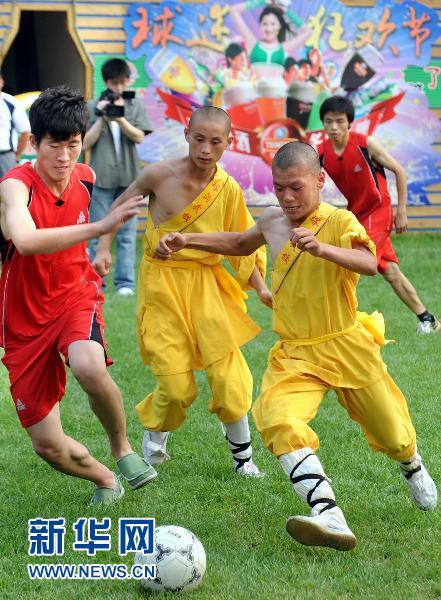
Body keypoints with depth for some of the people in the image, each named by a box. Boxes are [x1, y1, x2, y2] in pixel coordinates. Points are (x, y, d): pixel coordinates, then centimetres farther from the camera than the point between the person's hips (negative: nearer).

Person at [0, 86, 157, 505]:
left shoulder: (85, 177, -5)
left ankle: (121, 447, -6)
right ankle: (105, 480, 31)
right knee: (48, 446, -1)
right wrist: (99, 227, -51)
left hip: (76, 296, 2)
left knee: (89, 367, -35)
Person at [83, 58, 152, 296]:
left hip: (128, 177, 1)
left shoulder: (135, 105, 7)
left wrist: (119, 118, -19)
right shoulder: (93, 106, 3)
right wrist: (101, 118, -11)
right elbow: (85, 144, -1)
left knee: (127, 233, 1)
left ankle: (125, 282, 3)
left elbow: (139, 136, -4)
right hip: (102, 177, -1)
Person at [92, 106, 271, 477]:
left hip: (207, 284, 2)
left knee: (228, 372, -6)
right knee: (176, 385, -4)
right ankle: (155, 433, 29)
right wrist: (103, 249, -4)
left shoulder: (229, 190, -5)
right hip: (161, 283, -2)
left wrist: (261, 288, 0)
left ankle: (242, 453, 14)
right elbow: (120, 206, 6)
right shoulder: (160, 175, -11)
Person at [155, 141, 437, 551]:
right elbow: (239, 244, 28)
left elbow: (369, 264, -33)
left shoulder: (339, 221, -13)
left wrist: (322, 248, -50)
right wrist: (185, 240, 19)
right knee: (278, 418, -29)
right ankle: (329, 517, -42)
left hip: (347, 347, -3)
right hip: (294, 354, 3)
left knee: (392, 433, 12)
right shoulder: (273, 221, 4)